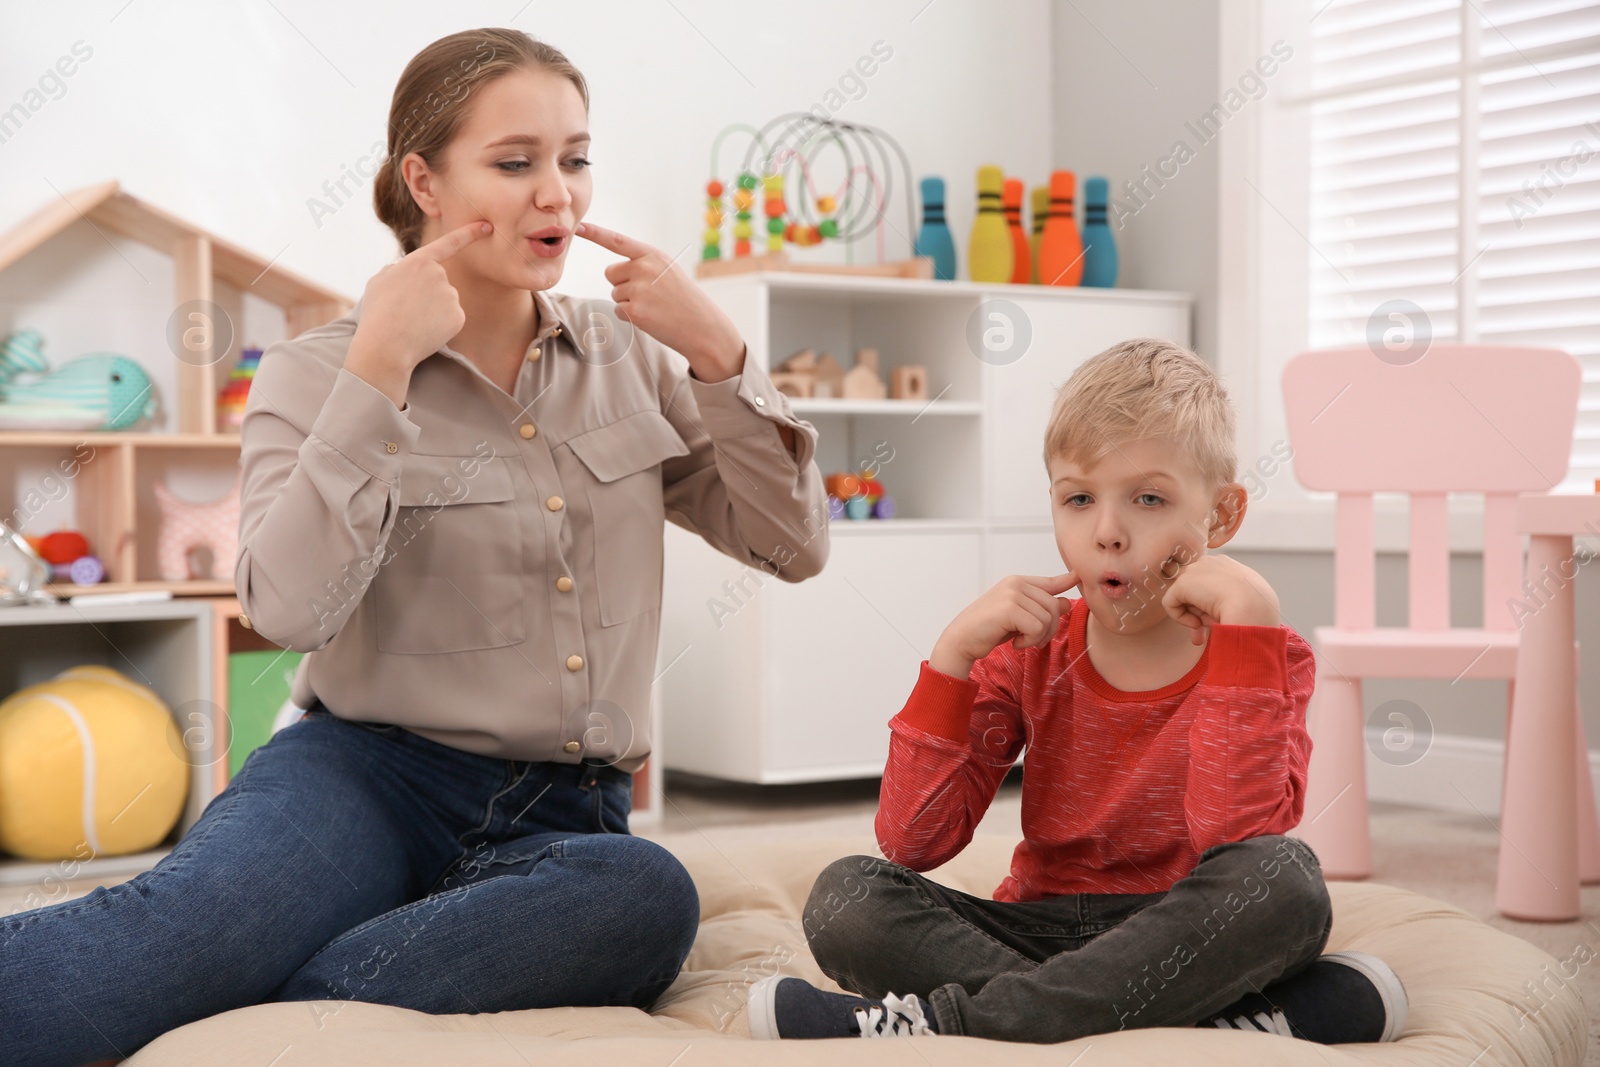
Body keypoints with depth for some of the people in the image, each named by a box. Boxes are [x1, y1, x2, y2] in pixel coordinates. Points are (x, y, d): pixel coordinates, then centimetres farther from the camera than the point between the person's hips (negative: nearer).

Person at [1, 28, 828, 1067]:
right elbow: (290, 608, -16)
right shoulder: (316, 372, 1)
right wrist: (378, 368, -18)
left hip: (564, 817, 3)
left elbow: (794, 545, 8)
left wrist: (718, 352, -4)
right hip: (370, 776, -2)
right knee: (180, 918, -37)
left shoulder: (628, 356, 12)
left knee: (649, 899, -36)